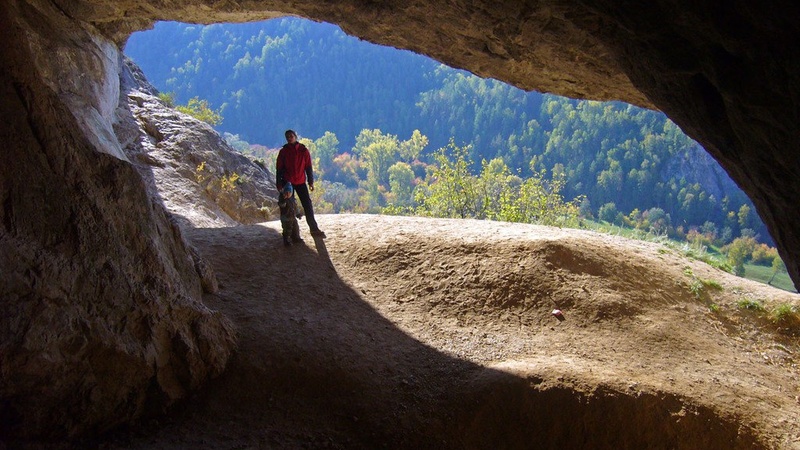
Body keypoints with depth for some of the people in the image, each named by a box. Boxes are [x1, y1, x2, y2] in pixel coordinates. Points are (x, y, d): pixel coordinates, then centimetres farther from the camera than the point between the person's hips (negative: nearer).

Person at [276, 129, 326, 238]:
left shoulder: (303, 150, 2)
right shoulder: (283, 151, 1)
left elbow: (308, 167, 4)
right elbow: (279, 168, 2)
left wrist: (310, 182, 1)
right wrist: (279, 183, -3)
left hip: (300, 182, 1)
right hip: (287, 182, -1)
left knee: (308, 205, -4)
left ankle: (314, 229, -1)